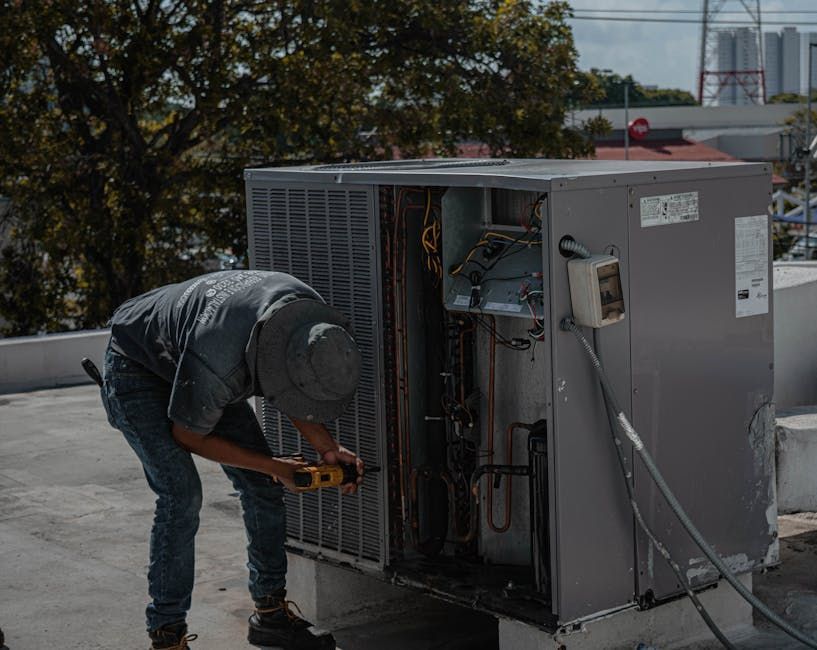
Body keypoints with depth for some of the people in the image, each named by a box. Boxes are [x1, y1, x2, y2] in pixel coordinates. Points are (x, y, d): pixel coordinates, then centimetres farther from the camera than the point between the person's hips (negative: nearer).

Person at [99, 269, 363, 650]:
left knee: (262, 487, 1)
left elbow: (287, 387, -2)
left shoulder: (311, 316, -24)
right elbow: (188, 436, -23)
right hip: (137, 370, -7)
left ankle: (271, 612, 14)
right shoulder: (218, 362, -44)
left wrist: (327, 449, -15)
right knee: (181, 494, -20)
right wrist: (274, 467, -18)